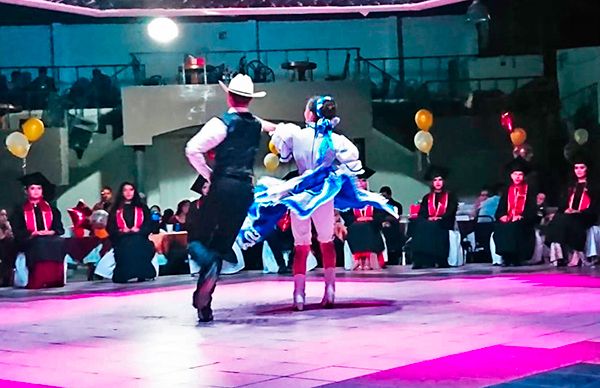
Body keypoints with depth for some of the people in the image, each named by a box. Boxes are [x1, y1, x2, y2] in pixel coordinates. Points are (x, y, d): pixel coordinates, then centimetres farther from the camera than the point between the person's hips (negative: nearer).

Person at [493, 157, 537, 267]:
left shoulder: (529, 189, 8)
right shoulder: (508, 190, 19)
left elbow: (532, 209, -1)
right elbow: (501, 208, 14)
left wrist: (521, 217, -16)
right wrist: (502, 216, -8)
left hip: (523, 221, -3)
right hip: (508, 220, 3)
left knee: (514, 227, -36)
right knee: (499, 227, -29)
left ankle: (515, 257, -26)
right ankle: (505, 257, -24)